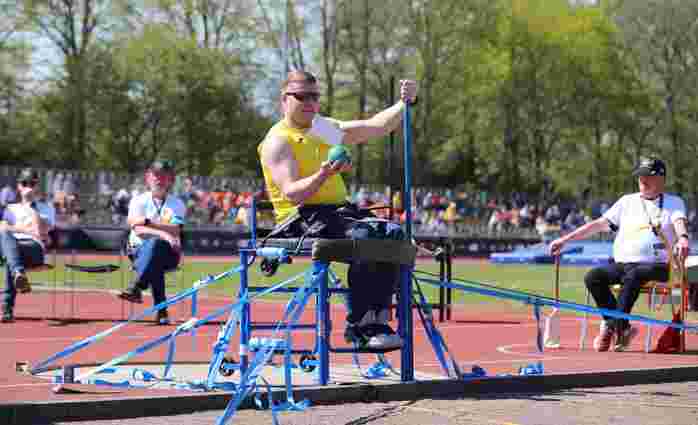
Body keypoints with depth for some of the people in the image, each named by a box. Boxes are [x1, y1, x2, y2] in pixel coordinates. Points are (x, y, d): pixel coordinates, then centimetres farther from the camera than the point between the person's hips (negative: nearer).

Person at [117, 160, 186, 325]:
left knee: (155, 244, -37)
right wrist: (163, 233, -26)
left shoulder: (177, 204, 7)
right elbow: (139, 230, -11)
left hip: (168, 253, 0)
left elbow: (174, 231, -11)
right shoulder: (139, 201, 6)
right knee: (155, 266, -37)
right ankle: (161, 310, -40)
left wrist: (148, 221, -20)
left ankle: (136, 288, -48)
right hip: (140, 250, 0)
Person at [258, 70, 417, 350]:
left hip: (338, 211, 7)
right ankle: (358, 325, -26)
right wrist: (322, 176, -30)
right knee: (363, 238, -32)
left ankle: (376, 320, -20)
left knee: (393, 233, -19)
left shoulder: (324, 128, 21)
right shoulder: (277, 141, -2)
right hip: (301, 218, -7)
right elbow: (291, 193, -15)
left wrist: (404, 104, 0)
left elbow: (375, 126, 15)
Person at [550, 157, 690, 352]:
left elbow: (679, 221, -11)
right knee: (593, 277, -22)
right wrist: (565, 239, 6)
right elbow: (599, 224, 15)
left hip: (655, 266, -4)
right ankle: (621, 327, -18)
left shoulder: (674, 202, 11)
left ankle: (617, 328, -32)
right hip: (621, 263, 4)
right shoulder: (627, 201, 20)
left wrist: (683, 238, -36)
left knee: (633, 275, -37)